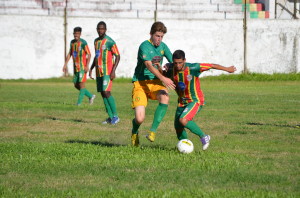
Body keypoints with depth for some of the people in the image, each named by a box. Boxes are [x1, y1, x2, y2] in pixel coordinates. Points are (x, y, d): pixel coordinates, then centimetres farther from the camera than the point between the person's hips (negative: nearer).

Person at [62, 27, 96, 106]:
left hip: (82, 67, -8)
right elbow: (69, 54, 18)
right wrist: (65, 64, 12)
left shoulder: (83, 43, -12)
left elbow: (89, 54, -12)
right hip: (76, 67, 8)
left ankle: (79, 102, -3)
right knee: (76, 85, 10)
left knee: (81, 83, -6)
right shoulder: (72, 42, 10)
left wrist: (87, 66, -18)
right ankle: (90, 96, 22)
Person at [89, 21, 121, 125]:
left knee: (106, 92, -16)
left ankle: (115, 116, -10)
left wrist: (113, 71, -18)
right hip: (98, 72, 8)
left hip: (107, 72, -8)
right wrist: (91, 69, 21)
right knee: (103, 94, 5)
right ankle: (110, 117, 9)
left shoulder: (109, 41, -9)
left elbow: (117, 56, -11)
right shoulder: (96, 41, 15)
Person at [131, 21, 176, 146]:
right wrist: (163, 78, -38)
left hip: (156, 82, 4)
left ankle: (153, 130, -17)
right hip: (141, 83, -4)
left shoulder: (163, 46, 8)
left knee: (165, 98, -32)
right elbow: (148, 65, -26)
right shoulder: (145, 46, -12)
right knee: (140, 119, -16)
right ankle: (134, 132, 23)